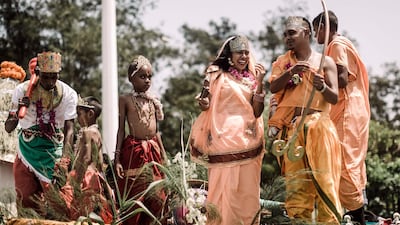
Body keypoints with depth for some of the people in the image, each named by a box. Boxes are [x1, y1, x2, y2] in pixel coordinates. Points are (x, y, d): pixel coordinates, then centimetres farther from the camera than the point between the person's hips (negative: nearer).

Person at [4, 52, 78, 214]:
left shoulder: (68, 94, -9)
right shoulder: (22, 90, -7)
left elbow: (69, 128, -14)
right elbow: (8, 128, -6)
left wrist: (65, 159, -28)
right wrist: (17, 111, -29)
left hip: (53, 151, -1)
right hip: (27, 149, 1)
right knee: (26, 200, 3)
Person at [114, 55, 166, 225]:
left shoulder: (153, 101, 12)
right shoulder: (125, 100, 0)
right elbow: (121, 130, -1)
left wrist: (163, 157, 16)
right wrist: (117, 159, -7)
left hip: (153, 150, 4)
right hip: (133, 152, -4)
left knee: (157, 198, 0)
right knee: (134, 198, -3)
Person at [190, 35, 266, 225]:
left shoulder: (251, 78, 13)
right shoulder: (218, 75, 4)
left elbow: (257, 112, 3)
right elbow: (206, 105, 2)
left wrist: (259, 82, -4)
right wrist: (203, 102, -21)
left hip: (248, 141, 3)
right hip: (225, 137, -3)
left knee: (248, 189, 2)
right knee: (225, 187, -7)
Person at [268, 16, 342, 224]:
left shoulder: (325, 62, 7)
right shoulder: (283, 62, 14)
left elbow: (334, 98, 0)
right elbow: (273, 88, -2)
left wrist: (322, 87, -22)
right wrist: (291, 72, -19)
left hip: (318, 126, -2)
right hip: (291, 128, 2)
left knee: (324, 179, -7)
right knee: (295, 182, -1)